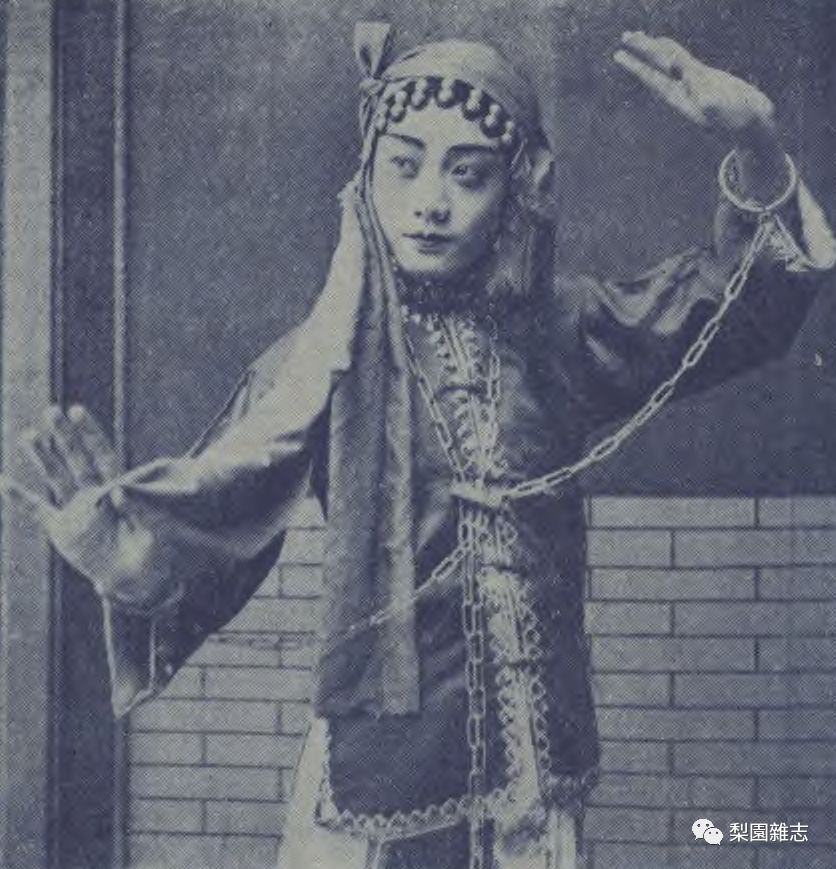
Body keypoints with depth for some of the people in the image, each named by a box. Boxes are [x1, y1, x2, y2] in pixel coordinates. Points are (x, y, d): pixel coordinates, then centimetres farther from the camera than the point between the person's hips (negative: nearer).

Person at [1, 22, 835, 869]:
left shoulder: (556, 332, 1)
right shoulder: (323, 362, -6)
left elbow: (739, 309, -1)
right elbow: (216, 509, -12)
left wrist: (756, 149, -18)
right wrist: (133, 557, -35)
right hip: (381, 752, -2)